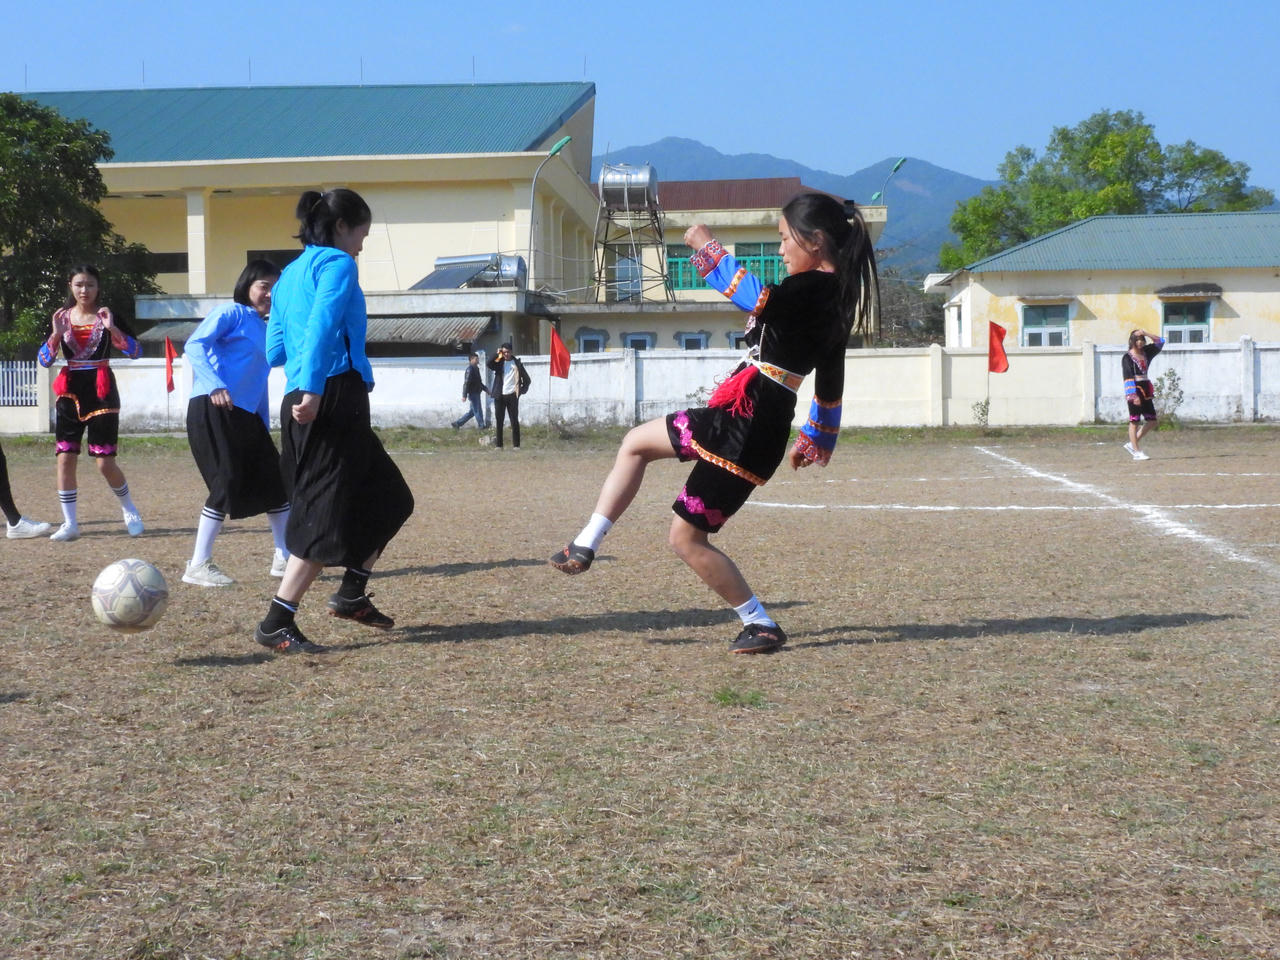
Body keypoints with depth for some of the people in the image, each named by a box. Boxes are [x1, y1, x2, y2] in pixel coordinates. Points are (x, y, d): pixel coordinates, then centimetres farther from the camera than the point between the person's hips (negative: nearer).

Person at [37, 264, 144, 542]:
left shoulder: (107, 316, -2)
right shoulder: (62, 317, 6)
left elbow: (135, 352, -13)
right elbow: (44, 360, -1)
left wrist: (111, 328, -25)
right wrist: (56, 333, -16)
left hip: (101, 392, -3)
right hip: (70, 392, 3)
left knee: (105, 462, -4)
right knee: (65, 458, -3)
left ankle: (129, 510, 20)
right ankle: (70, 524, 5)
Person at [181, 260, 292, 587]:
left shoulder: (263, 328, 21)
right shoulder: (232, 312, -3)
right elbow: (195, 344, -16)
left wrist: (265, 425, 21)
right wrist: (214, 385, -29)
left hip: (246, 416, 9)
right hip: (214, 410, -9)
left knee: (275, 480, 9)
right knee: (227, 484, -11)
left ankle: (285, 558, 19)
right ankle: (198, 566, -4)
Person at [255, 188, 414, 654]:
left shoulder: (290, 274, 21)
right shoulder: (337, 264, -4)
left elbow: (274, 350, 21)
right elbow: (323, 324, -20)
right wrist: (312, 388, -29)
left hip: (302, 403, 9)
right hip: (335, 395, -9)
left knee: (388, 499, 19)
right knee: (327, 517, -6)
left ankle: (352, 594, 19)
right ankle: (276, 625, -8)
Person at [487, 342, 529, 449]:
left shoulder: (517, 363, 7)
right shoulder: (499, 363, 7)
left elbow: (526, 379, 13)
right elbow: (489, 364, -15)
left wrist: (523, 390, 4)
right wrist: (497, 354, -13)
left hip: (512, 396, -1)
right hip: (500, 396, 1)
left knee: (514, 420, 0)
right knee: (499, 420, 0)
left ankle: (516, 444, 2)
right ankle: (498, 444, 2)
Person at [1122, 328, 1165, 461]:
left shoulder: (1145, 353, 12)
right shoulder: (1127, 357, -7)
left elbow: (1160, 342, 17)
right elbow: (1128, 377, -14)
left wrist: (1145, 334, 2)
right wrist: (1133, 395, -23)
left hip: (1146, 391, 7)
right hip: (1134, 391, -7)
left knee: (1151, 421, 6)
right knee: (1134, 421, -2)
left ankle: (1132, 444, 16)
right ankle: (1136, 452, 0)